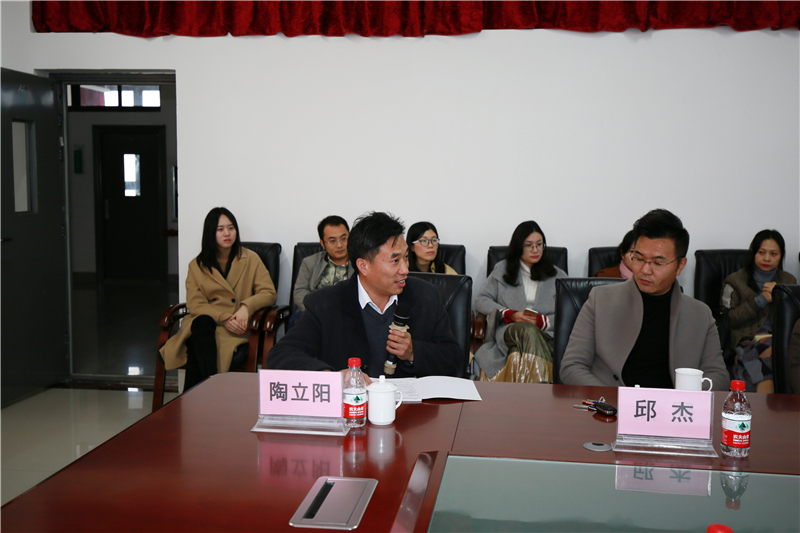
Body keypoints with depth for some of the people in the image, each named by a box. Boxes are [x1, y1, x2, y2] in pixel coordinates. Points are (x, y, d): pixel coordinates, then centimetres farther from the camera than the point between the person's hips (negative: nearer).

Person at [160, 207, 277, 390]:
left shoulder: (250, 259, 13)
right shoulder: (197, 265, 15)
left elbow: (268, 293, 4)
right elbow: (194, 303, 2)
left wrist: (246, 306, -18)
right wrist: (224, 318, -16)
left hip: (237, 327, -1)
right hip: (204, 322, 2)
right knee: (201, 324, -37)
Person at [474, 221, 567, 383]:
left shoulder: (558, 276, 23)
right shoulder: (502, 270, 24)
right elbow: (481, 300, 12)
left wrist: (541, 320, -9)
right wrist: (511, 315, -3)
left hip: (545, 333, 1)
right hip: (508, 330, -1)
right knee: (529, 331, -39)